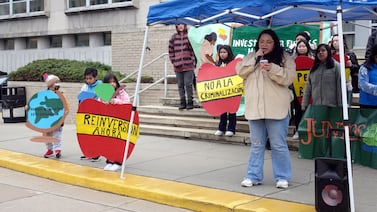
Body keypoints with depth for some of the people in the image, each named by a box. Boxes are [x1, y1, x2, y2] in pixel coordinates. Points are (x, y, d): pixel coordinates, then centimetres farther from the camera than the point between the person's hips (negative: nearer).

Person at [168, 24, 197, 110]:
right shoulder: (173, 38, 9)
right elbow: (171, 51, 13)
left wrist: (193, 61, -5)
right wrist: (173, 61, 3)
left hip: (189, 65, -3)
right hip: (178, 66, 3)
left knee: (188, 84, -5)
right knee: (180, 85, 7)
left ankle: (190, 102, 4)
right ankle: (182, 103, 14)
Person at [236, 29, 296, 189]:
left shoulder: (284, 58, 2)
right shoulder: (250, 57, 13)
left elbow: (289, 78, -10)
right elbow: (240, 72, 0)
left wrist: (272, 68, -23)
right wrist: (255, 58, -9)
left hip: (276, 109, -3)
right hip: (255, 108, 3)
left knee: (278, 145, 2)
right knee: (256, 144, 10)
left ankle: (282, 177, 12)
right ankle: (253, 176, 18)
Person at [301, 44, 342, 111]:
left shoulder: (335, 66, -1)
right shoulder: (314, 68, 13)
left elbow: (340, 87, -5)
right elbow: (308, 87, 11)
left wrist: (340, 105, -10)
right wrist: (304, 104, 3)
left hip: (331, 107, -4)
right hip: (316, 106, 4)